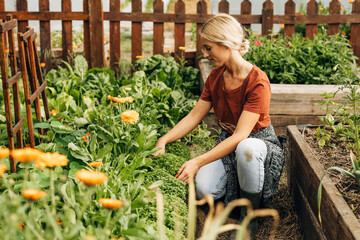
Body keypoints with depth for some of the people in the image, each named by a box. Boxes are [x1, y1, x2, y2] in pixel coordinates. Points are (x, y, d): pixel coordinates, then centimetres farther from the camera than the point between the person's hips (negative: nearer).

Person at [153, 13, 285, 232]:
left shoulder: (257, 82, -25)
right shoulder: (215, 77, -2)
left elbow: (240, 136, -30)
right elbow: (194, 116, 3)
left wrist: (198, 162, -35)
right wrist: (164, 140, -11)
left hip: (259, 141, -5)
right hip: (228, 143, 5)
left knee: (246, 148, -43)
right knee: (203, 190, -24)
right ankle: (238, 187, 11)